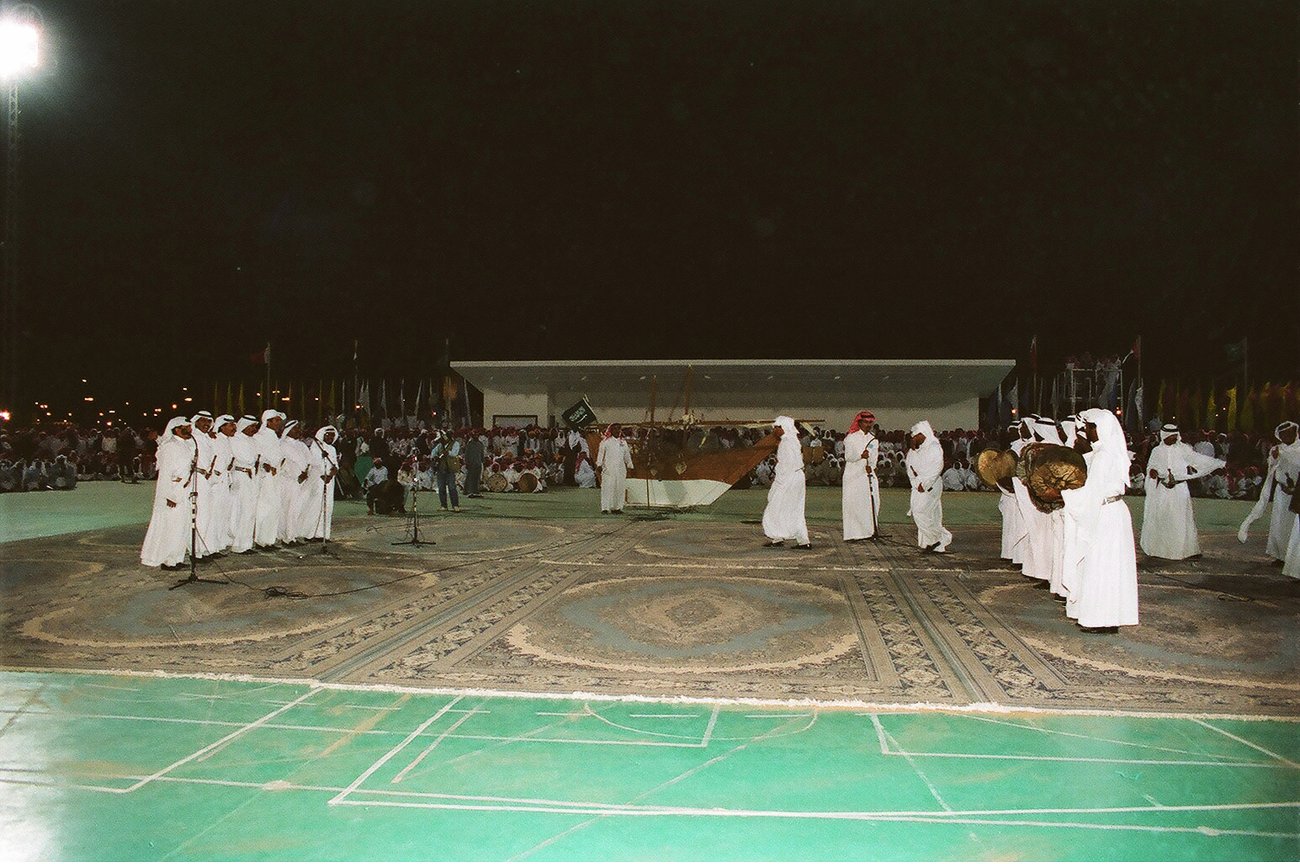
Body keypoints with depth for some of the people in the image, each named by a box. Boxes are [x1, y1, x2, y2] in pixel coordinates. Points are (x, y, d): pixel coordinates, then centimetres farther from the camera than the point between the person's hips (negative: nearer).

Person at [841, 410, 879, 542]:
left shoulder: (873, 440, 15)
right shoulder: (851, 437, 0)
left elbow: (874, 458, 13)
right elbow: (848, 457, -7)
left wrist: (870, 466, -9)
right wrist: (861, 456, -25)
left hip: (868, 476, 5)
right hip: (853, 475, -5)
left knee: (872, 504, 0)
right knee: (852, 504, -7)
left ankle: (869, 532, 8)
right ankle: (851, 534, -6)